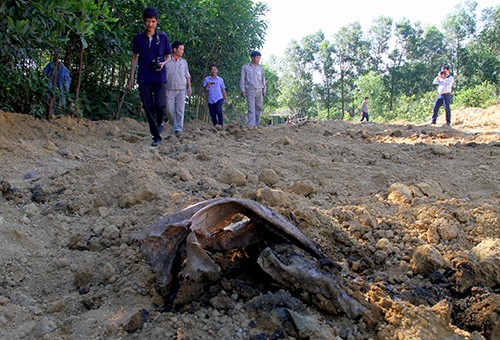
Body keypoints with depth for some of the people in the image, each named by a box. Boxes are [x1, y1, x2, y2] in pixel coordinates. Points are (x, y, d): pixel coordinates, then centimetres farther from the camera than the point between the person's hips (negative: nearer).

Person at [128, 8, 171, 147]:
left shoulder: (163, 37, 5)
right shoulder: (138, 38, 8)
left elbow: (168, 56, 14)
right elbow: (135, 57, 15)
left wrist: (163, 63, -9)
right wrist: (131, 76, 10)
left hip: (160, 78, -1)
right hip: (144, 79, 1)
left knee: (160, 105, -16)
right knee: (148, 108, -1)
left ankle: (160, 122, 17)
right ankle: (156, 137, 7)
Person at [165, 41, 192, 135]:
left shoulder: (184, 62, 13)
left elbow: (187, 75, 16)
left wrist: (189, 86, 6)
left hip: (181, 89, 1)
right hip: (170, 90, -1)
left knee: (180, 110, -6)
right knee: (170, 110, -3)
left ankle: (179, 129, -7)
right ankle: (175, 125, 14)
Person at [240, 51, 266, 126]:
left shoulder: (261, 68, 11)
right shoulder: (245, 67, 2)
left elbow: (263, 79, 17)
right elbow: (242, 79, 3)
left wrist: (264, 90, 11)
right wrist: (243, 90, -4)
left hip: (259, 91, 4)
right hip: (250, 91, -4)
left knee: (258, 108, 4)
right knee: (251, 109, -9)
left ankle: (256, 124, 12)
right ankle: (251, 125, -11)